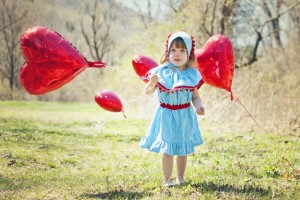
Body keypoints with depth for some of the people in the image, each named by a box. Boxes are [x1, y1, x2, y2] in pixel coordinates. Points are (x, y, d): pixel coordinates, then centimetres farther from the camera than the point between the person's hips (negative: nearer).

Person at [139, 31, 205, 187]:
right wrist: (152, 83, -29)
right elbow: (148, 92, -8)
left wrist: (198, 105, -17)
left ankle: (180, 178, 29)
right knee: (168, 149, 1)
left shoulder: (192, 74, -5)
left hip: (185, 116, 2)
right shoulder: (161, 72, -11)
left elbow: (195, 96, 3)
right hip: (167, 115, -2)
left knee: (183, 149, 13)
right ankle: (167, 179, 14)